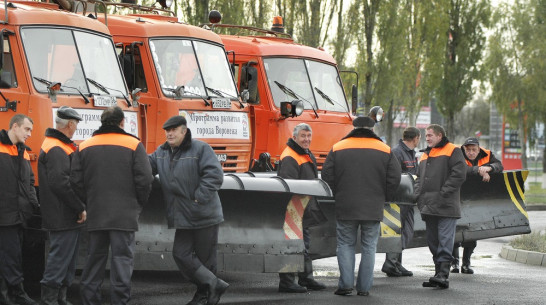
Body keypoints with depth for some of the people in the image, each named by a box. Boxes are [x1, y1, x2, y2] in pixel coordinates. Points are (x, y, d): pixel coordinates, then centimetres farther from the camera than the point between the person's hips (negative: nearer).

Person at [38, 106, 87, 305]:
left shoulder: (63, 147, 18)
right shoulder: (56, 150, -17)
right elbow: (60, 183, -25)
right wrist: (80, 208, -20)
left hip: (66, 218, 11)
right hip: (63, 218, -11)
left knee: (67, 261, 15)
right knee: (60, 258, -9)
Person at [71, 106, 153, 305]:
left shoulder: (84, 147, 7)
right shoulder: (133, 145, -4)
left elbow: (76, 182, 5)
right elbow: (144, 180, -8)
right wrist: (137, 204, 7)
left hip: (95, 216, 4)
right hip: (124, 216, -4)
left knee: (94, 260, 12)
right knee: (122, 259, -1)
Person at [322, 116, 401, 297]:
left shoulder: (338, 149, 2)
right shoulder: (385, 151, 2)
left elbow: (327, 176, 1)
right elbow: (394, 177, 1)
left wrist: (337, 196, 13)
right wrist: (382, 198, 13)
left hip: (345, 207, 0)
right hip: (373, 209, 0)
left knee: (346, 244, 8)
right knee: (369, 247, 7)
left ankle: (346, 284, -2)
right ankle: (364, 287, 4)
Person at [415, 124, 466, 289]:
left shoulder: (452, 151, -1)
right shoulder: (425, 155, 23)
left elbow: (459, 174, -11)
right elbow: (419, 178, 27)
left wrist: (443, 193, -15)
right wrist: (418, 195, 9)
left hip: (446, 207, -8)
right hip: (429, 206, 8)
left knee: (445, 240, -12)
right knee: (433, 241, 8)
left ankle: (443, 274, -17)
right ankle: (439, 273, 13)